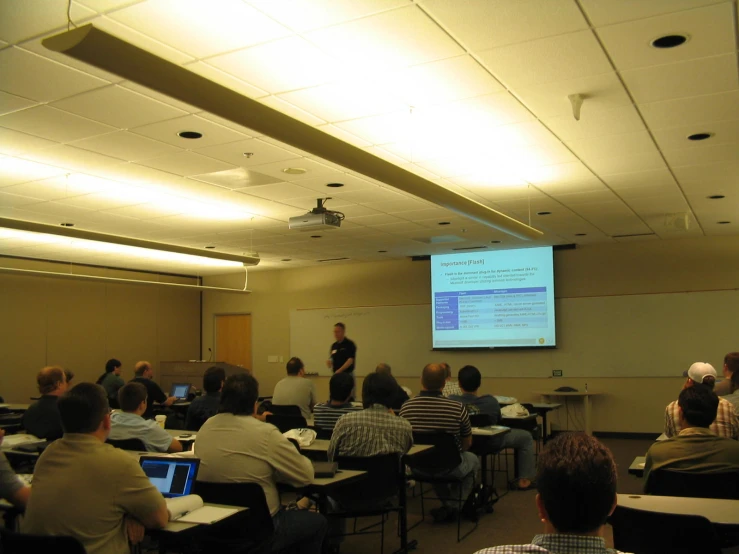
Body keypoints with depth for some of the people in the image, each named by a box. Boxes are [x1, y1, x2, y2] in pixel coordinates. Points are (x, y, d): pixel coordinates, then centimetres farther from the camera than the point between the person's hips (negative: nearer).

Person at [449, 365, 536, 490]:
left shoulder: (451, 401, -24)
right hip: (490, 442, -2)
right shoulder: (490, 401, -25)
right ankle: (524, 480, 17)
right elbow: (498, 422, -5)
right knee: (526, 437, 16)